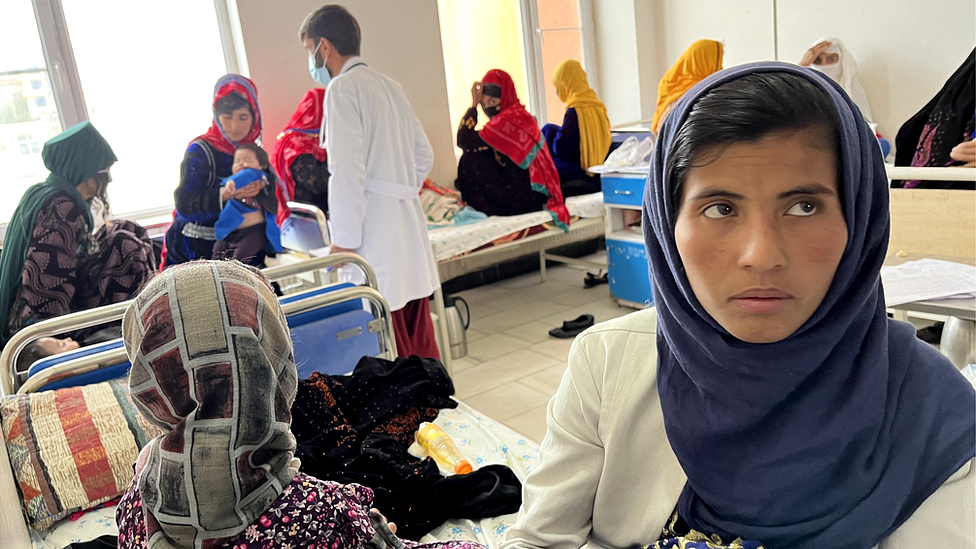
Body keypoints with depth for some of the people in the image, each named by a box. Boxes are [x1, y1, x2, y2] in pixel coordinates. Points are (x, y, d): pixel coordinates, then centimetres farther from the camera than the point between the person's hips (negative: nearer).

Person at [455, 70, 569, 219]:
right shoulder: (519, 114, 11)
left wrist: (474, 104, -13)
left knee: (470, 161, -9)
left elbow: (464, 141, -20)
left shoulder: (510, 120, -19)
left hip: (529, 194, -10)